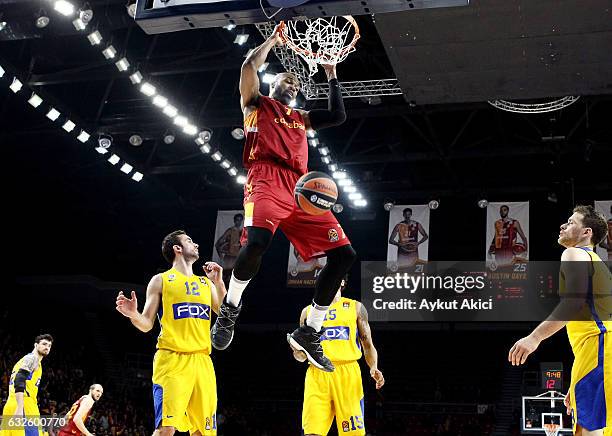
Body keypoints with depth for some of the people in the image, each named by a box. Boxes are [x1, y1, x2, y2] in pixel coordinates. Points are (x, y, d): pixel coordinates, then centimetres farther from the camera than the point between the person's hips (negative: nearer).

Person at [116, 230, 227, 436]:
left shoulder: (206, 283, 19)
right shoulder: (161, 280, 7)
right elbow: (147, 325, 4)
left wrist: (219, 283, 7)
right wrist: (133, 314, -18)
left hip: (202, 360, 5)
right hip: (172, 359, -5)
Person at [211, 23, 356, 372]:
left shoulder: (302, 118, 37)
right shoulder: (257, 104, 22)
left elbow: (339, 116, 29)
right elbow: (250, 65, 6)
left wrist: (331, 73, 32)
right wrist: (274, 39, 20)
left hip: (301, 189, 6)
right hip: (267, 180, -6)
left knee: (344, 254, -7)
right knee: (257, 240, -36)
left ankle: (310, 333, 3)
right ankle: (230, 308, -8)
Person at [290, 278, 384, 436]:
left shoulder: (355, 307, 16)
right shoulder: (309, 311, 20)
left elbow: (368, 345, 14)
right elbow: (302, 356, 21)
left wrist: (374, 368, -6)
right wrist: (297, 350, -4)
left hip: (347, 372, -1)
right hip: (317, 374, 1)